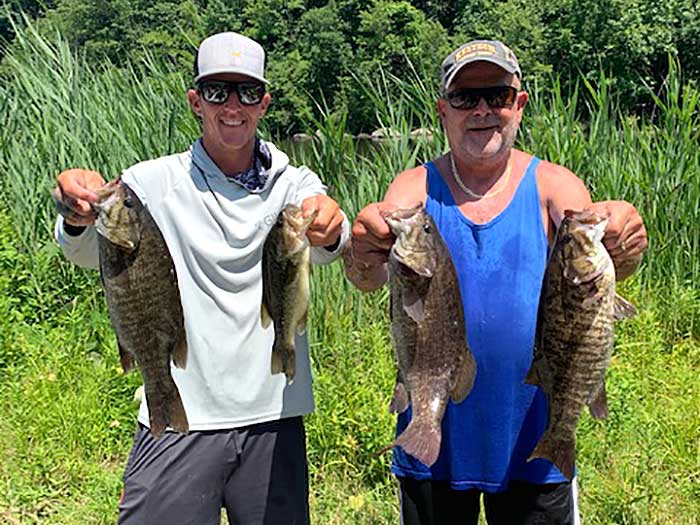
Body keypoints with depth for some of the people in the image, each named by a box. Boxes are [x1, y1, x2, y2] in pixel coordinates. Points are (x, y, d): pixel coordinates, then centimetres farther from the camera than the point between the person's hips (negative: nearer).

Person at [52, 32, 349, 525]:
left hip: (273, 416, 2)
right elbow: (95, 253, -16)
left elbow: (323, 248, -16)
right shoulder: (154, 182, 0)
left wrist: (328, 226, -40)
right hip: (178, 420, -1)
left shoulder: (295, 184, 4)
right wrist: (80, 214, -39)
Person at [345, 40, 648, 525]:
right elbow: (370, 278, -17)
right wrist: (363, 254, -41)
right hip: (434, 437, 0)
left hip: (532, 435, 0)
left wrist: (619, 247, -41)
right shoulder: (416, 187, -2)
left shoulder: (552, 184, -1)